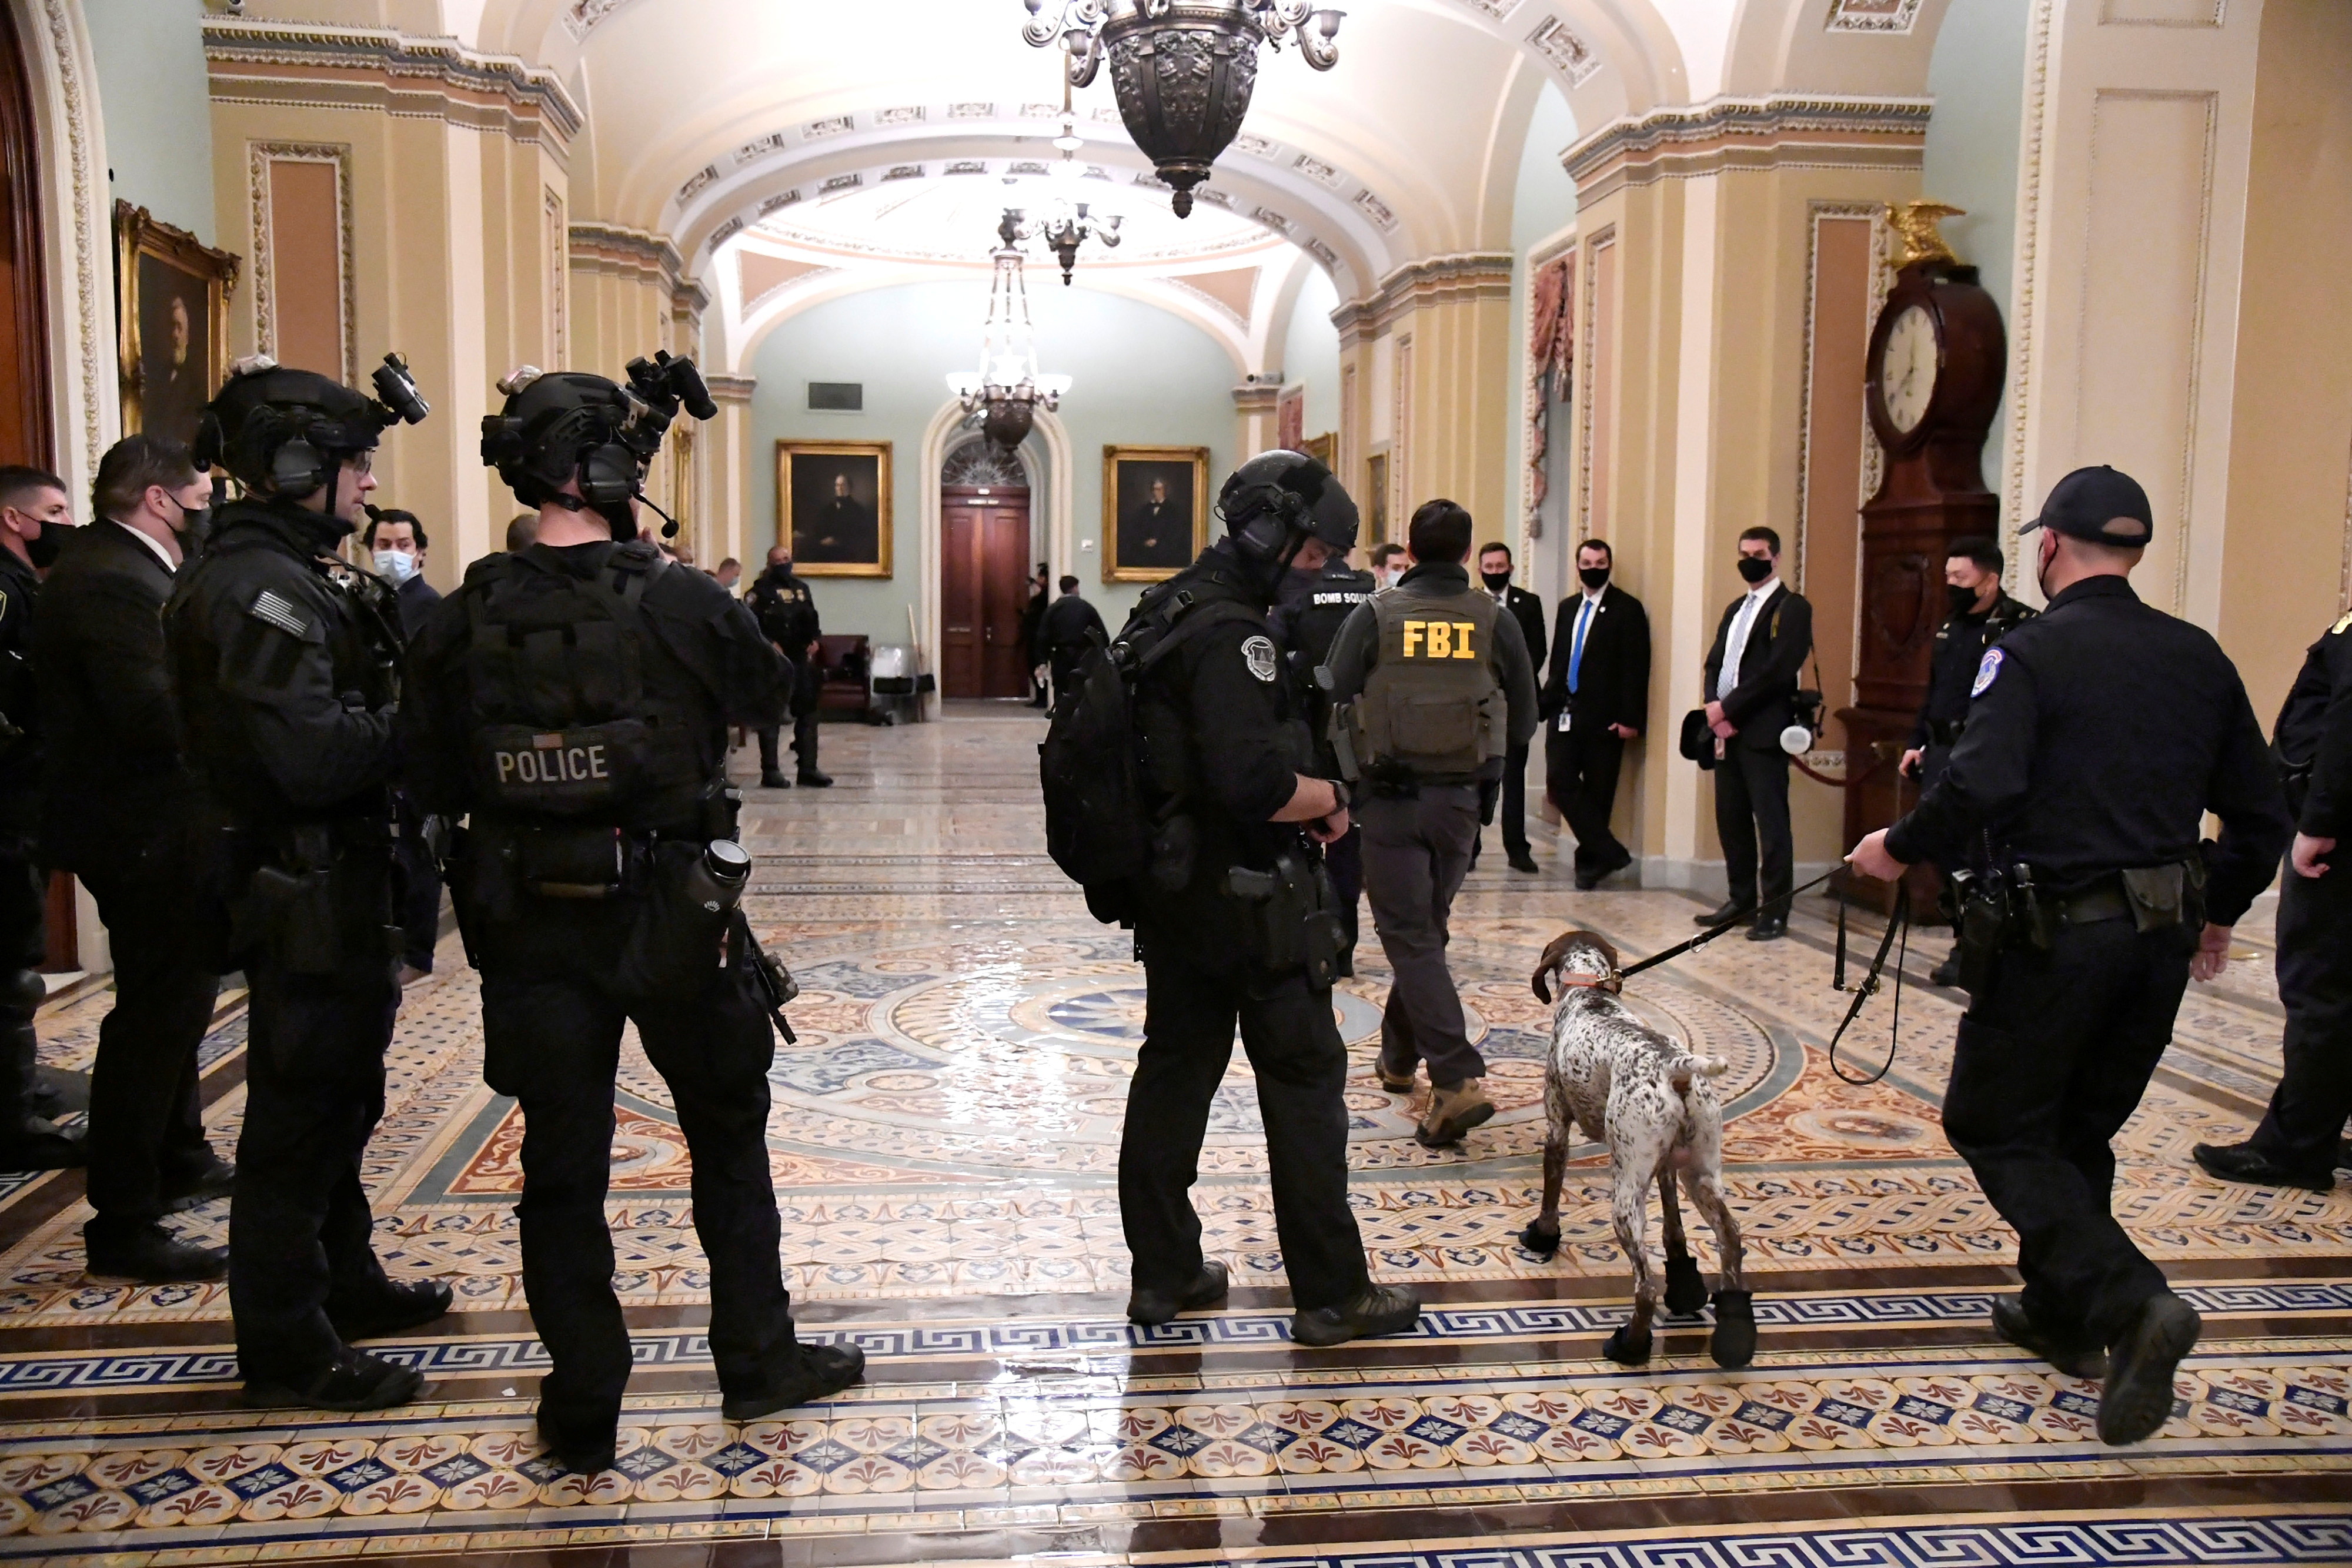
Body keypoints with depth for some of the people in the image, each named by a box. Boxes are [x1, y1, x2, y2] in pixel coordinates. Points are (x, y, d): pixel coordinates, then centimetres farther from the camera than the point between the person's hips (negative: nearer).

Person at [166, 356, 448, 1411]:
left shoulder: (297, 577, 14)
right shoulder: (256, 588, -19)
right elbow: (315, 757, -28)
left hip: (340, 884, 11)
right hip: (304, 893, -11)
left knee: (340, 1096, 22)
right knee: (301, 1111, 0)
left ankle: (345, 1283, 38)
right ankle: (289, 1352, 12)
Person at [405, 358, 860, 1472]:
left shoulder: (466, 619, -4)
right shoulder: (681, 603, -13)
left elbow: (431, 779, 0)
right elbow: (768, 691, 5)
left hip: (531, 926, 2)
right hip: (673, 918, -2)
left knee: (562, 1161, 11)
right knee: (728, 1138, 17)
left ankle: (583, 1411, 19)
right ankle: (758, 1361, 29)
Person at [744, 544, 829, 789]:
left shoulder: (801, 588, 17)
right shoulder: (761, 590, -3)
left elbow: (812, 619, 22)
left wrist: (815, 640, 4)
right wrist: (770, 645, -21)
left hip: (801, 659, 7)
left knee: (807, 713, 6)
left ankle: (808, 769, 11)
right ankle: (770, 771, 0)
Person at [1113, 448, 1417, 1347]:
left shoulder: (1167, 609, 12)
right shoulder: (1232, 633, -20)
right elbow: (1255, 782, -29)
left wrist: (1298, 806, 10)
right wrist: (1333, 797, -11)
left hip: (1169, 890, 10)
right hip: (1245, 898, -10)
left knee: (1176, 1068, 14)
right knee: (1305, 1080, 0)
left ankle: (1163, 1272, 23)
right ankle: (1333, 1295, 9)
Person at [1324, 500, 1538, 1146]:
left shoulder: (1375, 616, -7)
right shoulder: (1495, 620, -2)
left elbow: (1331, 703, -8)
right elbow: (1524, 720, 2)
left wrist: (1357, 769, 10)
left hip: (1389, 798, -3)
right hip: (1460, 800, 3)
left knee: (1409, 936, -2)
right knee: (1427, 927, 19)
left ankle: (1457, 1080, -15)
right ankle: (1399, 1056, 34)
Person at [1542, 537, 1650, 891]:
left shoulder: (1627, 609, -4)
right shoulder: (1567, 608, 15)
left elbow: (1635, 668, -8)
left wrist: (1630, 718, -14)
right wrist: (1547, 702, 9)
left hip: (1603, 716, -5)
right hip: (1564, 712, 5)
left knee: (1597, 792, 2)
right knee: (1560, 782, -6)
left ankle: (1590, 862, 13)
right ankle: (1610, 853, 0)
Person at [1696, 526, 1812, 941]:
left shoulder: (1791, 608, -3)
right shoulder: (1736, 610, 22)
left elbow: (1777, 670, -14)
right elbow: (1714, 663, 15)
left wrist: (1728, 708, -13)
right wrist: (1716, 711, -3)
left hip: (1764, 732, -8)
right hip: (1727, 730, 8)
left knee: (1771, 822, -5)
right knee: (1731, 819, 10)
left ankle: (1774, 912, -1)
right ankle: (1741, 900, 21)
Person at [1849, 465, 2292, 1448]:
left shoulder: (2031, 652, -11)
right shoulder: (2198, 657, 8)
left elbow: (1980, 786, -27)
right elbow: (2262, 814, 12)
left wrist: (1901, 849, -10)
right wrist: (2217, 913, 25)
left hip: (2058, 932, -7)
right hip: (2164, 934, 7)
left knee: (1996, 1127, 5)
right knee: (2081, 1131, 20)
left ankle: (2129, 1303, -10)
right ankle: (2061, 1315, 31)